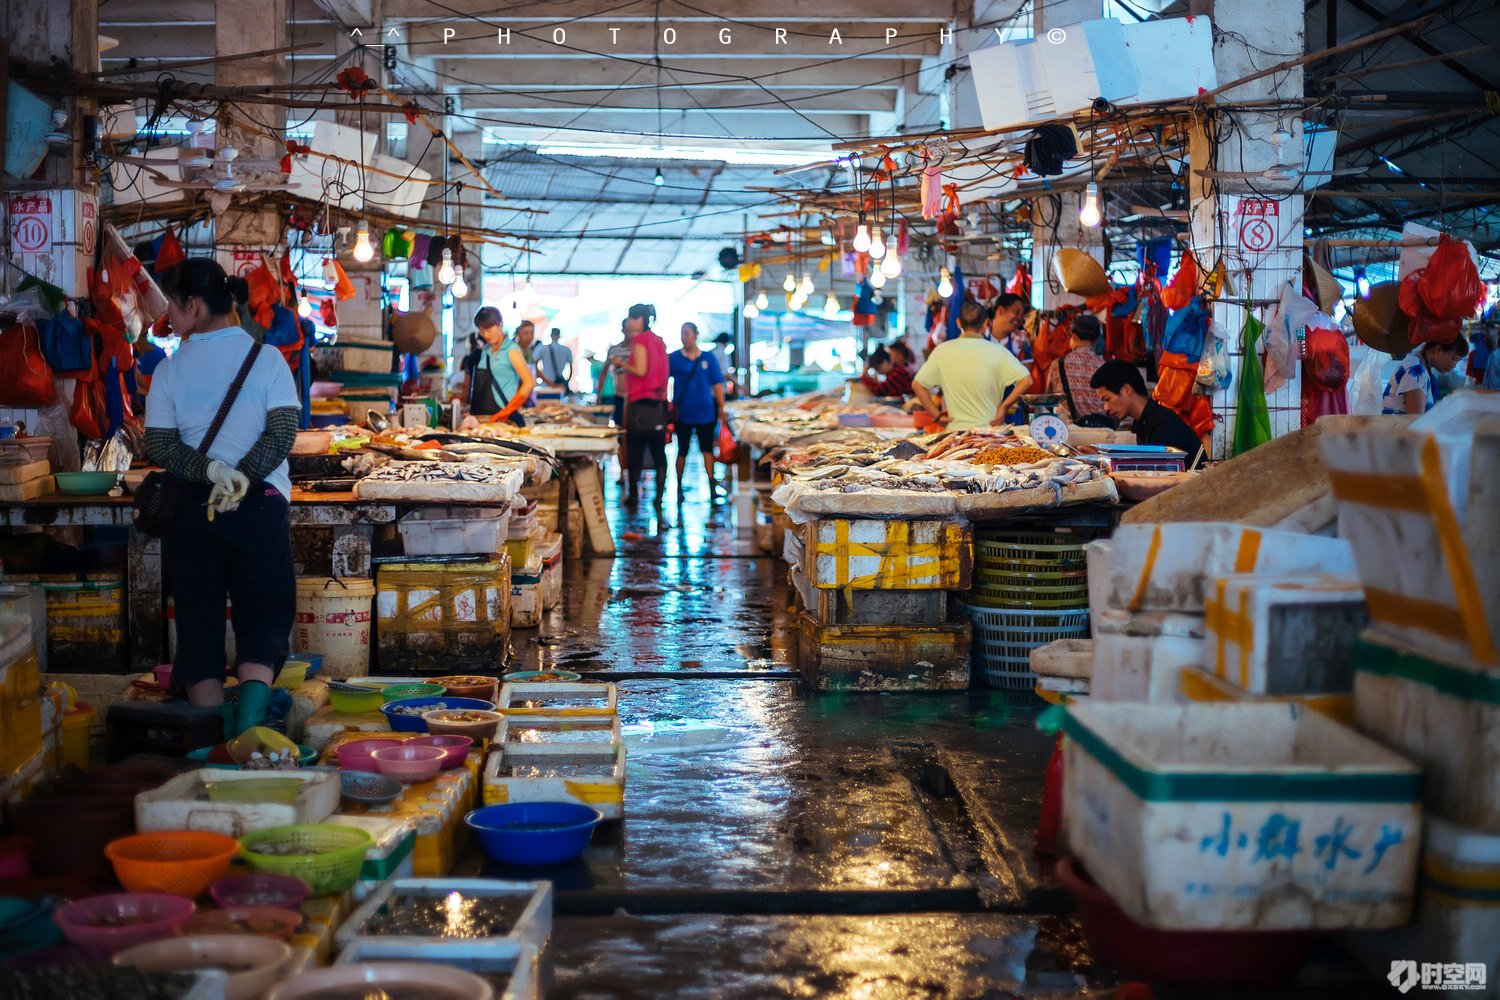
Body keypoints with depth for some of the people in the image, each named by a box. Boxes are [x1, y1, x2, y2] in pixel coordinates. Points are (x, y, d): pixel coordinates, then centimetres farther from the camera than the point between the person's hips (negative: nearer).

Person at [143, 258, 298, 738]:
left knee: (199, 616, 8)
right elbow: (283, 431, -10)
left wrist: (212, 471, -12)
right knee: (264, 613, 2)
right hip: (260, 504, -1)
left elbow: (159, 445, -4)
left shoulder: (170, 369, 1)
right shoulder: (266, 357, -1)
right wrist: (242, 477, -12)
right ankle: (249, 713, -21)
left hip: (191, 506, 1)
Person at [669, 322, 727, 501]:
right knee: (682, 451, 8)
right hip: (682, 412, 0)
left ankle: (712, 485, 0)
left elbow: (717, 384, 6)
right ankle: (679, 487, 17)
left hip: (705, 411, 0)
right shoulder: (673, 358, 0)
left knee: (707, 449, -1)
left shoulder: (708, 358, 4)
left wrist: (721, 407, 1)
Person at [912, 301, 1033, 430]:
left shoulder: (942, 351, 1)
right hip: (991, 429, -1)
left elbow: (917, 385, 3)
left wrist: (937, 415, 6)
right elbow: (1026, 380, -11)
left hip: (956, 429, 1)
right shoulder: (997, 351, -5)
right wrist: (1004, 407, -3)